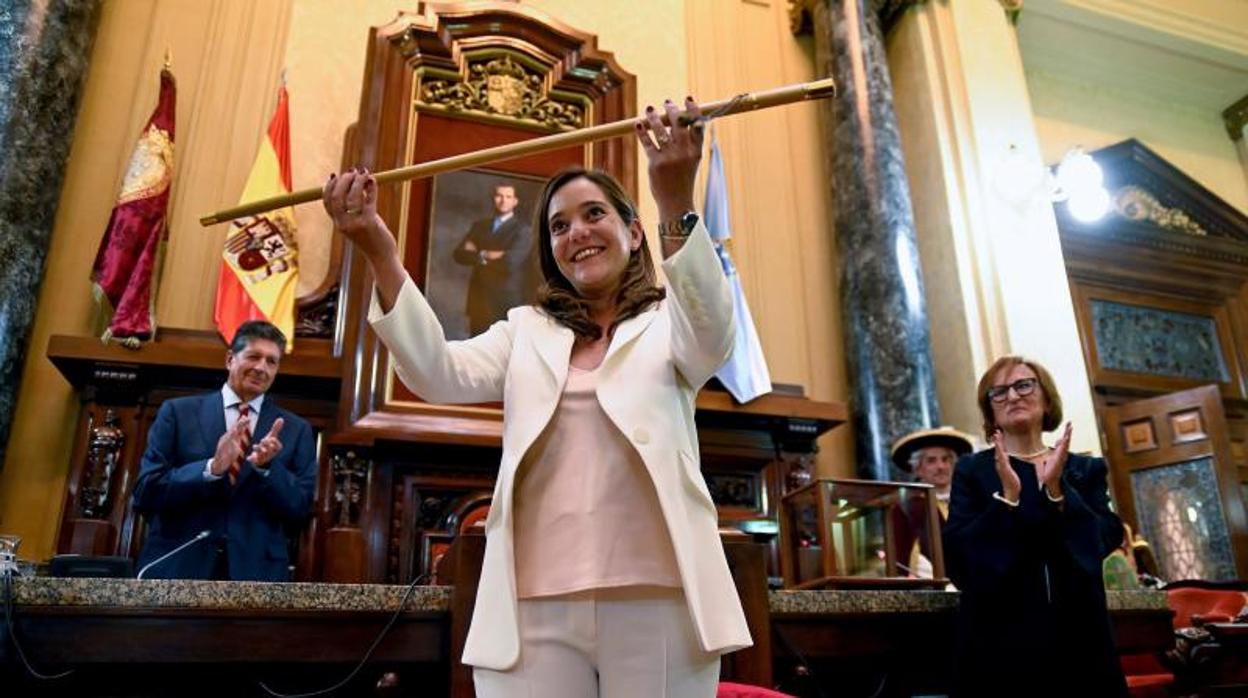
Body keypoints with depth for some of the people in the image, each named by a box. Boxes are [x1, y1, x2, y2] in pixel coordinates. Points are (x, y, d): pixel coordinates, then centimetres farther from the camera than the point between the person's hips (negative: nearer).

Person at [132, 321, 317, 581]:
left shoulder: (296, 430, 4)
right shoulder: (178, 412, 3)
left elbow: (301, 512, 0)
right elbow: (145, 492, -3)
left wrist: (267, 467, -16)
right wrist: (211, 468, -18)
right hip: (176, 567, 0)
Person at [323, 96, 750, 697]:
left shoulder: (670, 325, 9)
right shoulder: (525, 331, 17)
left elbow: (714, 337, -14)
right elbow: (439, 374, 1)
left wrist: (677, 205, -29)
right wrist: (380, 253, -12)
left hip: (656, 600, -1)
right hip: (533, 606, 2)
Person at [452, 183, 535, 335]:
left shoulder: (522, 230, -2)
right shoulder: (479, 226, 15)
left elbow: (510, 261, -15)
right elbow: (459, 253, 6)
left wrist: (481, 255, -1)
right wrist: (484, 255, -9)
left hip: (507, 303, -5)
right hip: (479, 300, 5)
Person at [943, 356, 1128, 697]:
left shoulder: (1086, 470, 9)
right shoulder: (972, 471, 2)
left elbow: (1106, 540, -4)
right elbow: (958, 556, -8)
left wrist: (1056, 490, -17)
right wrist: (1007, 497, -19)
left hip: (1079, 636, 2)